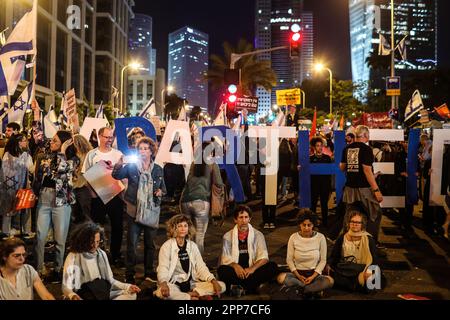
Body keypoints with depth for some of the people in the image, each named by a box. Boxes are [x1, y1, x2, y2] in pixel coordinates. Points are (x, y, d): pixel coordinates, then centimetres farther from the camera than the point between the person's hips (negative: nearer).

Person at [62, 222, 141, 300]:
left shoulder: (102, 254, 9)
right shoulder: (73, 257, -7)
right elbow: (66, 287, -11)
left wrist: (128, 287, 0)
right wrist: (73, 296, -34)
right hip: (84, 296, -5)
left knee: (131, 295, -14)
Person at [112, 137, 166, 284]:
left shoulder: (158, 169, 8)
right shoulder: (131, 166, 0)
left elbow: (163, 188, 17)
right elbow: (116, 176, -11)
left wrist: (161, 191, -6)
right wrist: (118, 165, -31)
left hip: (152, 211, 3)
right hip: (135, 210, -3)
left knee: (150, 243, 12)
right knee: (132, 243, 0)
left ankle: (149, 273, 25)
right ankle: (130, 274, 11)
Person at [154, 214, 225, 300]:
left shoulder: (193, 246, 8)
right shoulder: (167, 246, -4)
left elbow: (201, 267, 5)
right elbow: (163, 269, -15)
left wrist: (214, 281, -12)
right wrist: (164, 283, -36)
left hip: (191, 283, 4)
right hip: (173, 284, -4)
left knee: (221, 286, -12)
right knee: (160, 292, -39)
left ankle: (190, 294, -20)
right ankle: (192, 297, -22)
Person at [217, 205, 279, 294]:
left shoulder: (258, 235, 5)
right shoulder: (228, 236, 5)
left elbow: (263, 257, -3)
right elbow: (226, 258, -2)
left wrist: (253, 268, -22)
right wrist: (235, 266, -23)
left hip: (252, 271, 1)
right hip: (236, 271, -1)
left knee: (273, 267, -25)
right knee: (222, 270, -32)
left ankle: (242, 286, -24)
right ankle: (250, 285, -23)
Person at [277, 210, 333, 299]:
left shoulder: (320, 237, -6)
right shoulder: (293, 238, -4)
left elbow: (323, 260, -1)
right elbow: (289, 260, 1)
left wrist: (313, 276, -12)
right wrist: (298, 275, -11)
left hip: (314, 273, 0)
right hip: (298, 273, 0)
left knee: (330, 281, -31)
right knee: (281, 277, -30)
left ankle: (300, 288, -15)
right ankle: (313, 289, -14)